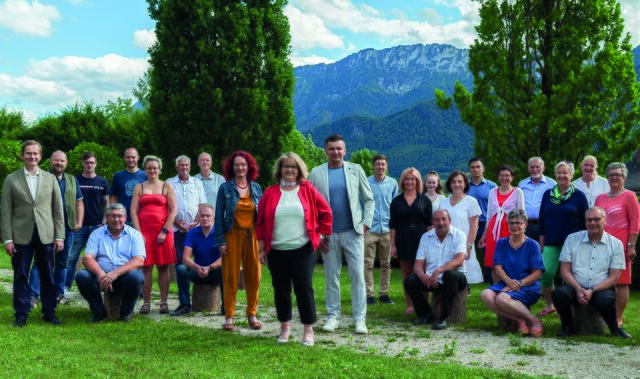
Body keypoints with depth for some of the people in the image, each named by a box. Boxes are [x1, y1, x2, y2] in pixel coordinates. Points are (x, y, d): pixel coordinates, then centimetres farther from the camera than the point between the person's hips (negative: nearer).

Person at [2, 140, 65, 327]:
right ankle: (21, 315, 14)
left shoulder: (50, 178, 8)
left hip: (46, 235, 1)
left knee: (48, 276, 6)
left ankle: (49, 313, 16)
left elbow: (58, 210, 7)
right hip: (21, 235, -1)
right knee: (21, 276, 4)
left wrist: (59, 236, 1)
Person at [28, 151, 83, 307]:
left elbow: (79, 203, 15)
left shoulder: (72, 180, 14)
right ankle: (33, 295, -6)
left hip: (67, 228, 4)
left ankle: (59, 293, 17)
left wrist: (79, 222, 3)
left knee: (62, 263, 10)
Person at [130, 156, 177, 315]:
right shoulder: (139, 188, 12)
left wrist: (165, 231, -8)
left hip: (163, 231, -1)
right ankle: (146, 302, 4)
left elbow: (174, 210, 1)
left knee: (163, 267, 0)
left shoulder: (167, 187, 8)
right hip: (144, 231, 1)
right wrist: (138, 233, -7)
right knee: (146, 267, -1)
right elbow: (133, 211, 4)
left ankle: (164, 302, 5)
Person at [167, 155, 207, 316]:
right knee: (180, 265, -2)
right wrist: (178, 223, -7)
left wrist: (196, 222, -6)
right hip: (177, 230, 0)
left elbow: (203, 205, 9)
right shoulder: (169, 183, 9)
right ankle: (184, 303, 1)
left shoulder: (197, 183, 13)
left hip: (196, 229, 0)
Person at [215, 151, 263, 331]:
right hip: (232, 235, -2)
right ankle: (229, 316, 7)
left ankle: (252, 314, 14)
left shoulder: (256, 188, 8)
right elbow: (219, 215, 0)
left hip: (252, 236, 2)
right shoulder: (225, 188, 1)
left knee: (253, 276, 3)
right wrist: (221, 241, -6)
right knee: (230, 277, 0)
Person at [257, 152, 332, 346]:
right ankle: (284, 327, 24)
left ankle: (309, 330, 7)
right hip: (277, 251, 2)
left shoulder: (308, 190, 2)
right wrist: (262, 247, 5)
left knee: (304, 288, -3)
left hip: (303, 250, -2)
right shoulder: (270, 193, 6)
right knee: (281, 290, 9)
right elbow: (261, 222, 8)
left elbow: (325, 212, 9)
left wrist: (322, 233, 6)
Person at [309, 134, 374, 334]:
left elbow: (369, 199, 8)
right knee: (331, 277, 7)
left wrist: (365, 224, -3)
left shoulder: (355, 170, 5)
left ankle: (360, 318, 4)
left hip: (353, 232, 0)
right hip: (328, 235, 1)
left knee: (358, 276, -2)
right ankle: (333, 316, 17)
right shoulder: (316, 173, 3)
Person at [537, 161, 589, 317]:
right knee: (546, 273, -7)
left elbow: (586, 222, 3)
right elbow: (542, 219, 13)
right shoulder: (548, 194, 9)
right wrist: (542, 241, 9)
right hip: (551, 243, 2)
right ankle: (549, 306, 11)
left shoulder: (579, 196, 1)